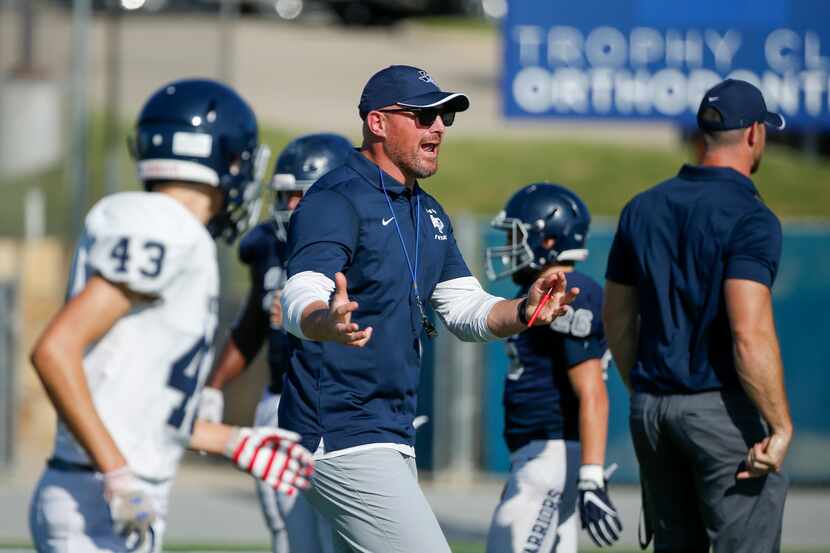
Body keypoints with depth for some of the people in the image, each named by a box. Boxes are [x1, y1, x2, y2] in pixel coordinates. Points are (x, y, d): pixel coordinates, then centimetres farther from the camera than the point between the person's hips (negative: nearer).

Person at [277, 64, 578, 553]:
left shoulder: (429, 214, 17)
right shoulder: (337, 200, -13)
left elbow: (467, 310, 15)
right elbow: (299, 300, -28)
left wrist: (523, 312, -7)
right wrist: (329, 323, -52)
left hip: (395, 434, 10)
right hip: (343, 434, -10)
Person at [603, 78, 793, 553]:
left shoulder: (643, 208, 9)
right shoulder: (749, 217, -14)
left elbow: (617, 319, 15)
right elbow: (750, 334, -24)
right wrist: (781, 427, -21)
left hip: (651, 408, 7)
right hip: (723, 408, -7)